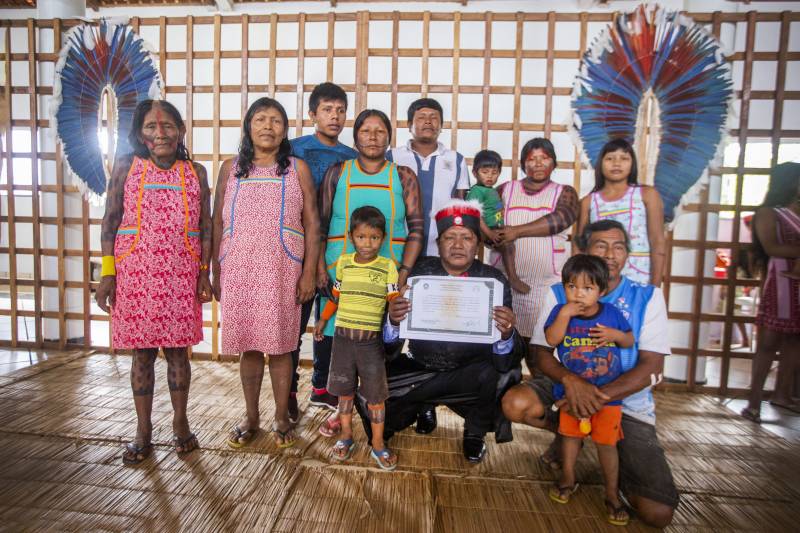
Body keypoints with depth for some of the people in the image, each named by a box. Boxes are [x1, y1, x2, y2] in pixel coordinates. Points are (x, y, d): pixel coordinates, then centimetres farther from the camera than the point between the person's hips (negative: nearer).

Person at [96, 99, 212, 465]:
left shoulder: (195, 172, 5)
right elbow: (110, 223, 2)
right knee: (141, 352, 8)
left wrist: (205, 273, 1)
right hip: (136, 274, 0)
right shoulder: (126, 167, 3)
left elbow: (205, 227, 5)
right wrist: (107, 273, -4)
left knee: (178, 349, 8)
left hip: (181, 276, 1)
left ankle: (180, 423, 26)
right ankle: (143, 430, 23)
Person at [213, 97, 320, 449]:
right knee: (247, 345, 8)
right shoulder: (231, 169, 11)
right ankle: (251, 418, 25)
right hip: (238, 270, 2)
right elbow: (218, 223, 11)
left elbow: (312, 223, 1)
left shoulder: (297, 169, 5)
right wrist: (216, 273, 7)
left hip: (282, 271, -2)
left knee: (280, 345, 3)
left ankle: (281, 418, 20)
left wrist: (309, 273, -5)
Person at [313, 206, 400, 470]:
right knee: (344, 389, 15)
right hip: (343, 336, 3)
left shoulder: (388, 266, -7)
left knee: (375, 394, 7)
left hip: (371, 339, -3)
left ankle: (378, 444, 24)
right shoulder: (343, 262, 3)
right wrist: (323, 320, 22)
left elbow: (394, 302, -6)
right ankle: (346, 436, 34)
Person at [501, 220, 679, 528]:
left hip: (625, 401, -1)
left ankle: (611, 456, 18)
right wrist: (569, 379, -30)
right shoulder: (559, 294, -4)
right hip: (570, 387, 1)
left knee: (658, 513, -15)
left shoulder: (647, 296, -5)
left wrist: (599, 397, -25)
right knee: (516, 404, -28)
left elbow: (652, 366, -11)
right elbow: (539, 353, -8)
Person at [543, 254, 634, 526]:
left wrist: (616, 334, -18)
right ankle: (568, 479, 38)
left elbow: (629, 340, 4)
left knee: (606, 442, 6)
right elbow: (551, 340, -22)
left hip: (608, 392, 0)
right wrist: (565, 314, -31)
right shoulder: (560, 311, -10)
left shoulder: (612, 312, -6)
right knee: (571, 435, 17)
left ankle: (612, 494, 24)